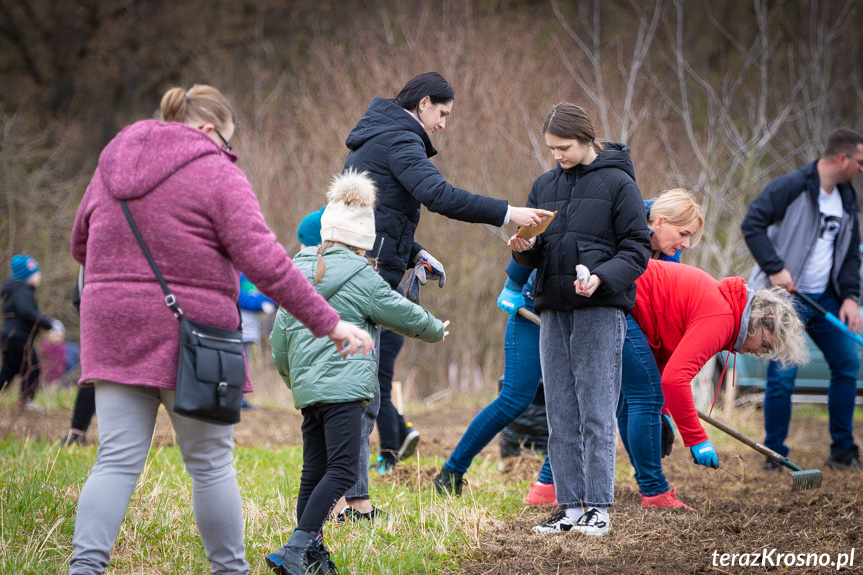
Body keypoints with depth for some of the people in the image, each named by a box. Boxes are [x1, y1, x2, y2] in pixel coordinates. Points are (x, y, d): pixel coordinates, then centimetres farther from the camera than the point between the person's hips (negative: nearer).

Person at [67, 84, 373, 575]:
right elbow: (264, 261, -15)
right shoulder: (217, 175, -7)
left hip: (115, 331, 5)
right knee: (211, 465, 7)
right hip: (189, 334, -5)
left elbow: (81, 244, 22)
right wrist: (328, 322, -14)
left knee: (118, 460, 3)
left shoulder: (113, 166, 12)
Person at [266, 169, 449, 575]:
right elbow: (402, 314, 5)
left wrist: (291, 376, 35)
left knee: (314, 471, 12)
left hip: (306, 387, 8)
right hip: (342, 385, -8)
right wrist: (436, 330, 25)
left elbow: (279, 337, 19)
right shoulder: (359, 276, -4)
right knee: (342, 470, -11)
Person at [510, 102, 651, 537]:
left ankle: (598, 507, -3)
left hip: (600, 310, -6)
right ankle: (570, 506, 10)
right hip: (554, 310, 6)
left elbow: (637, 248, -5)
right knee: (560, 416, 6)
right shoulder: (545, 186, 15)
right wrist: (524, 248, -5)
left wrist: (602, 277, -21)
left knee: (597, 414, -7)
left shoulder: (617, 183, -2)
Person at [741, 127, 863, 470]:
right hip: (785, 297, -7)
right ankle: (775, 456, 2)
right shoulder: (790, 187, -13)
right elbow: (752, 224, -18)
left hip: (825, 299, 7)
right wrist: (775, 268, -24)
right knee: (782, 374, -9)